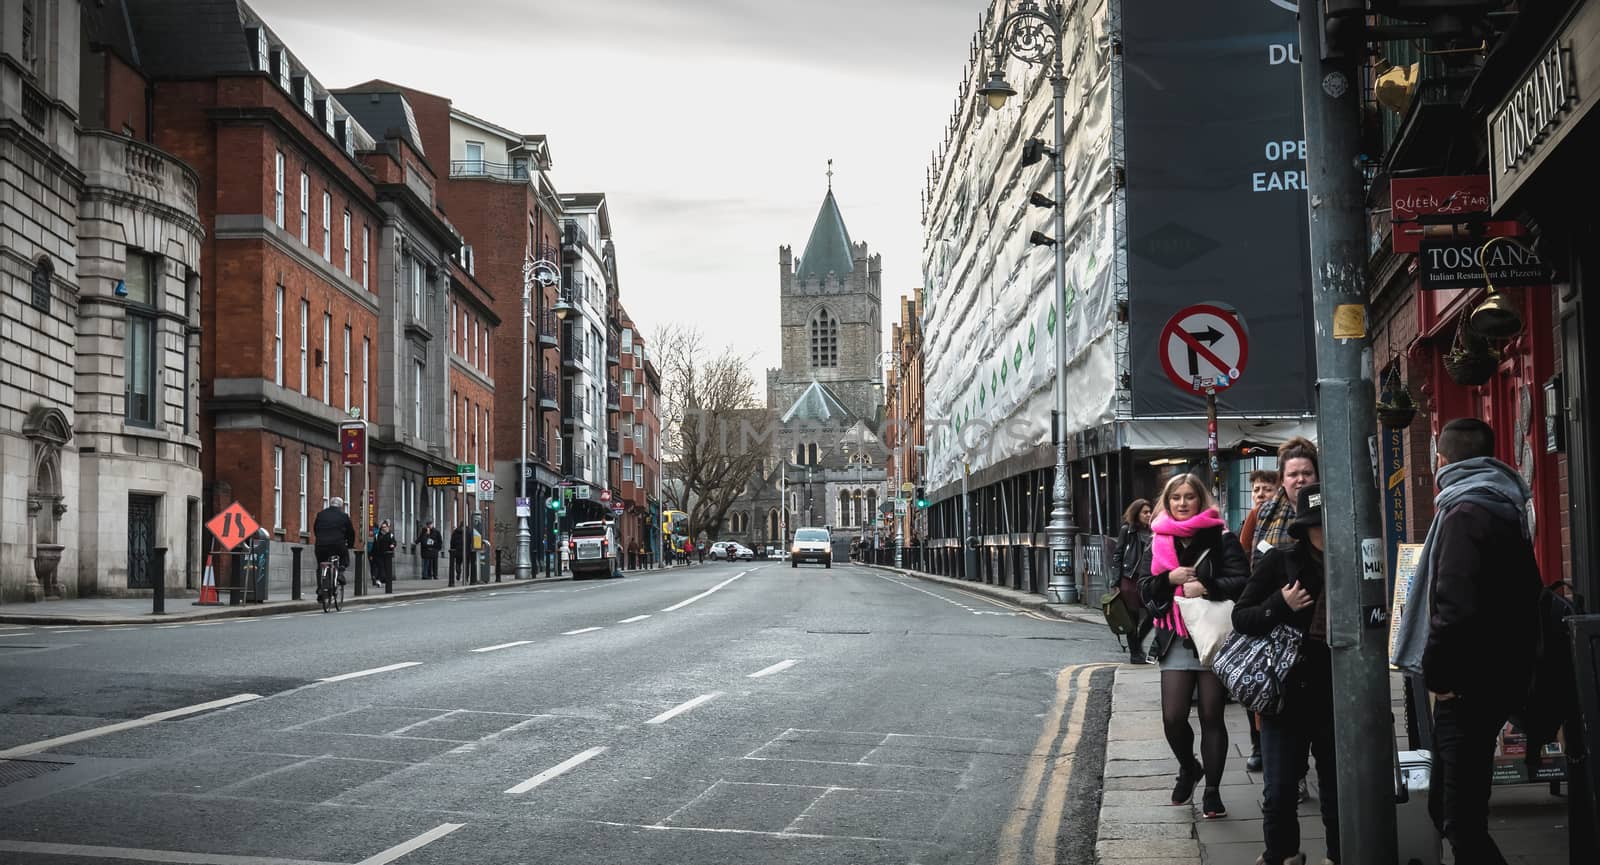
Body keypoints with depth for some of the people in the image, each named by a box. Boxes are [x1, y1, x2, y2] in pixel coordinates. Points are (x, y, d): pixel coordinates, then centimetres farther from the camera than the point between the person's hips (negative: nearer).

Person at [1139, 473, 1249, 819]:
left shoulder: (1220, 537, -2)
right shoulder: (1159, 541, 11)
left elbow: (1242, 580, -9)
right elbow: (1145, 589, 11)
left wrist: (1205, 588, -21)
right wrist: (1169, 578, -7)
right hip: (1176, 641, 3)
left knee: (1211, 716, 3)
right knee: (1173, 718, -4)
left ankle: (1212, 791, 15)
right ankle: (1188, 768, 26)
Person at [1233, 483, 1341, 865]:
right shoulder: (1278, 563, -4)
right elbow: (1240, 618, -4)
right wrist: (1281, 605, -18)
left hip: (1335, 699, 1)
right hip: (1286, 695, -1)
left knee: (1336, 789, 12)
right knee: (1280, 791, 5)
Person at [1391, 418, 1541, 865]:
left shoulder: (1464, 513, -15)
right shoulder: (1505, 510, 14)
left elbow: (1454, 606, -24)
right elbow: (1525, 592, 21)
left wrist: (1438, 673, -14)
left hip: (1469, 682, -10)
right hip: (1502, 672, 10)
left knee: (1461, 821, -9)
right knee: (1448, 809, 17)